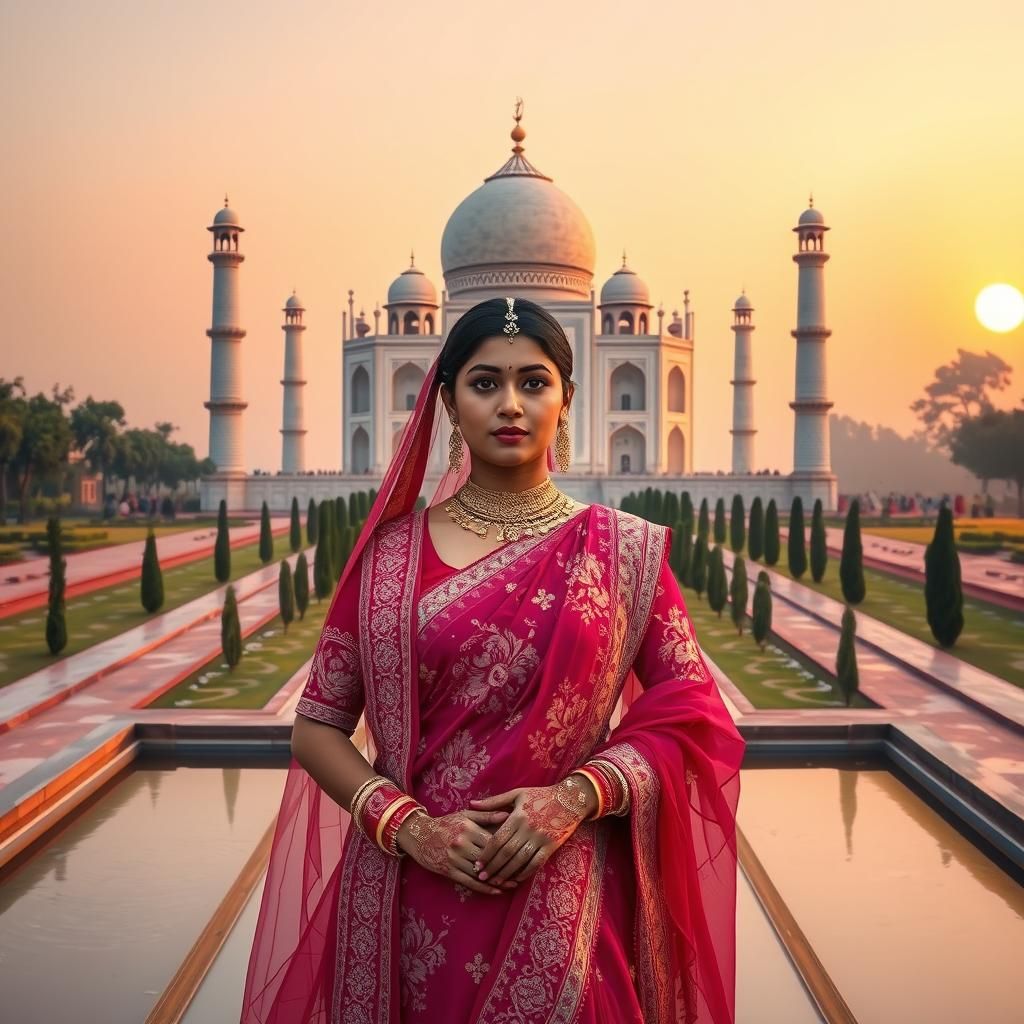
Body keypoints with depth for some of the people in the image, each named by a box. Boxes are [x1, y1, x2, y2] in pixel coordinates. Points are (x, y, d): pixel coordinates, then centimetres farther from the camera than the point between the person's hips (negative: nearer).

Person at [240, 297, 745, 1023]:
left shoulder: (623, 550, -1)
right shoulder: (391, 551, 1)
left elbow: (692, 716, 0)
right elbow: (317, 726, 3)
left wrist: (578, 795, -15)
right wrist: (408, 825, -12)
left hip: (560, 910, -1)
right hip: (409, 904, 1)